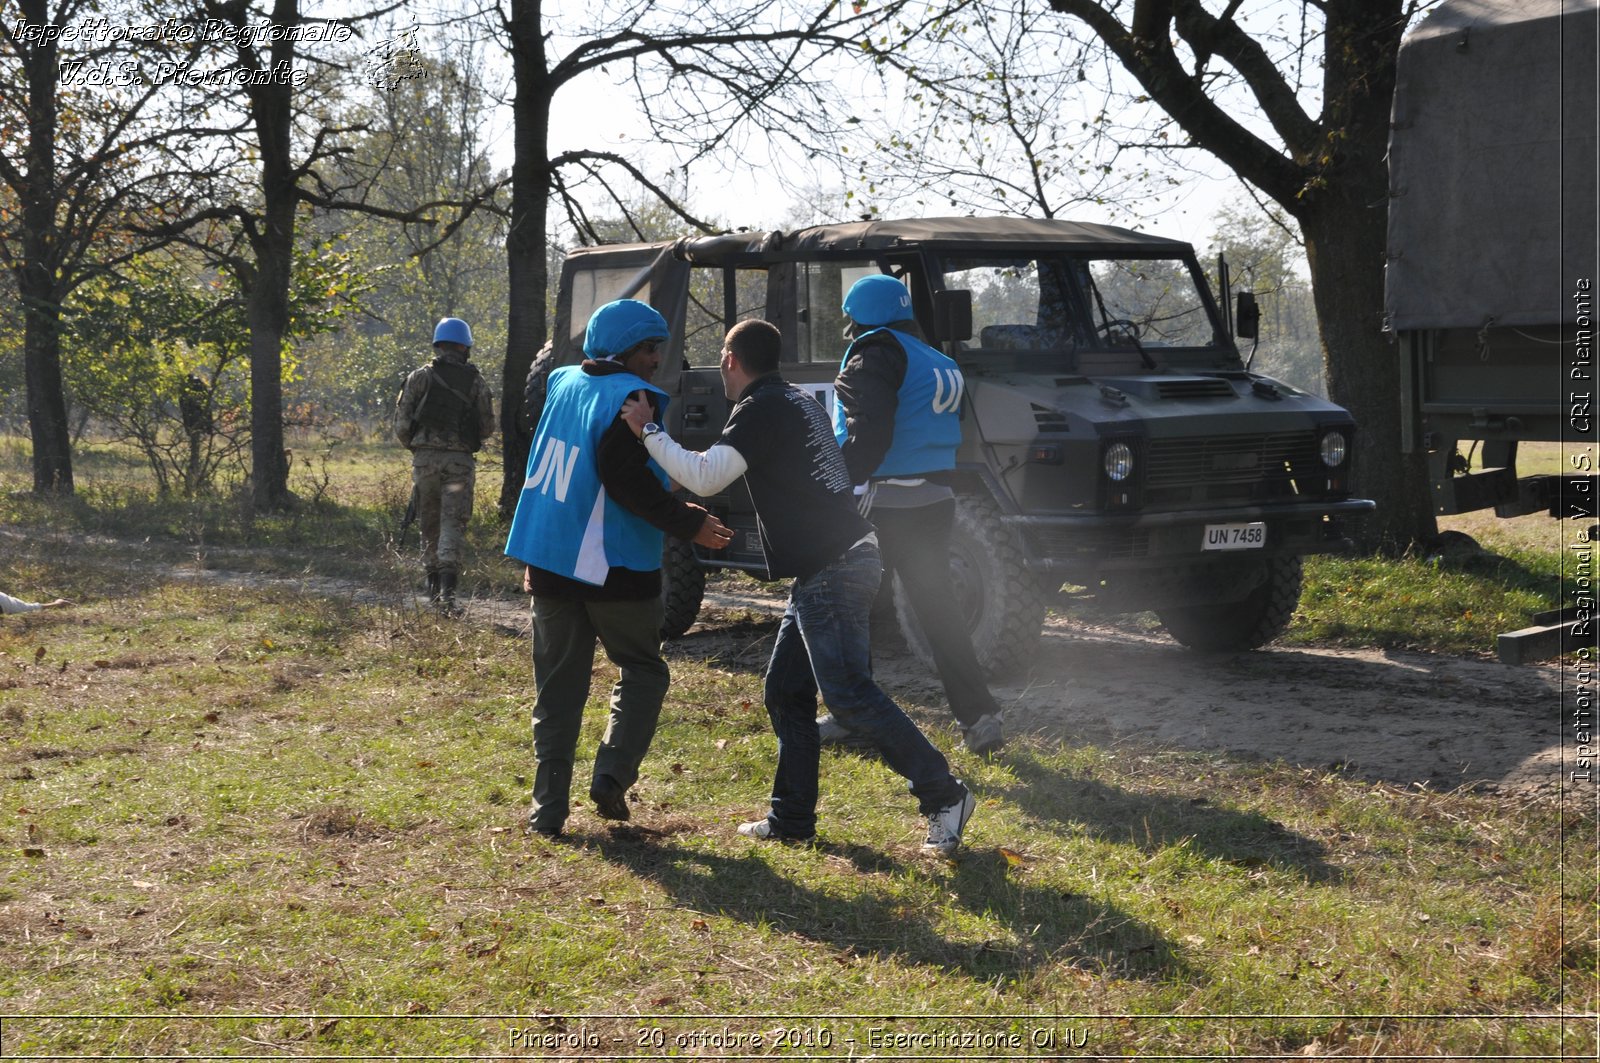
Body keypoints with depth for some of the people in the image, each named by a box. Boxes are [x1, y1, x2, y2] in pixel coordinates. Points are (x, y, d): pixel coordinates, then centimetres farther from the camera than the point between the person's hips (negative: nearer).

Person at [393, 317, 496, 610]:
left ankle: (433, 585, 21)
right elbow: (488, 428, 4)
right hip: (460, 460, -1)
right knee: (453, 524, -2)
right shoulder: (476, 381, 2)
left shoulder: (420, 377, 1)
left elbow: (402, 424, -1)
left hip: (425, 458, 1)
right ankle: (447, 586, -17)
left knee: (430, 523, 14)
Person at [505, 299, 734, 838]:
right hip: (613, 567, -6)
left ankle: (548, 807, 6)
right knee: (642, 671, 13)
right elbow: (627, 481, -20)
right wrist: (688, 524, -13)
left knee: (558, 688, 10)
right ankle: (612, 773, -4)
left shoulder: (562, 384, 11)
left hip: (549, 561, 6)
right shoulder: (629, 399, -13)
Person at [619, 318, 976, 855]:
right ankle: (791, 818, 17)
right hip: (833, 564, 10)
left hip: (830, 570, -10)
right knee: (785, 691, 13)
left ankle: (944, 796, -9)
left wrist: (649, 432, -7)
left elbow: (705, 477, -17)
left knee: (850, 694, -11)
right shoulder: (798, 401, 20)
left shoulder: (760, 409, -9)